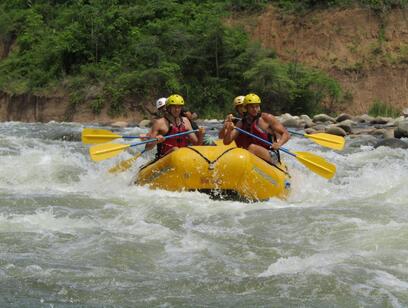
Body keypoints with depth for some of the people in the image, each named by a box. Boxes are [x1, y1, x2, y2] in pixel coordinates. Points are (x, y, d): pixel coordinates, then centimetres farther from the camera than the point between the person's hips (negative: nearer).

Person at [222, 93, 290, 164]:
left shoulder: (266, 118, -1)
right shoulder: (241, 123, 10)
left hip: (271, 157, -5)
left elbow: (286, 135, -1)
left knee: (253, 147, -32)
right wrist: (229, 130, -16)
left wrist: (279, 144, -23)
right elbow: (226, 142, 5)